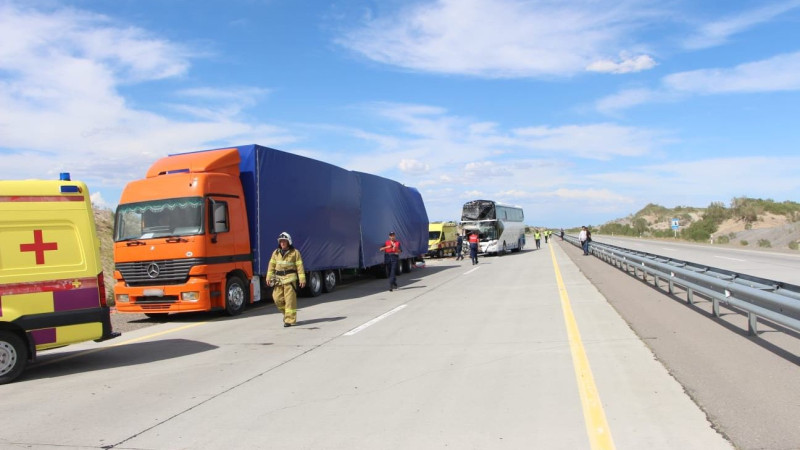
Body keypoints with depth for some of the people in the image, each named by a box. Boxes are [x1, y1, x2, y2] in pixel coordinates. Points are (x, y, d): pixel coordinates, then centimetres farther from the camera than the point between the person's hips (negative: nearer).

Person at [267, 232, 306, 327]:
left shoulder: (295, 252, -1)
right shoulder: (276, 252, 11)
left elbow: (299, 266, -4)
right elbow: (271, 265, 12)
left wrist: (302, 279, -9)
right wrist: (269, 277, 3)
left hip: (290, 278, -5)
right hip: (278, 278, 5)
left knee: (289, 299, -6)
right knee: (277, 298, 3)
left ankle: (290, 319, 0)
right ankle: (286, 313, 26)